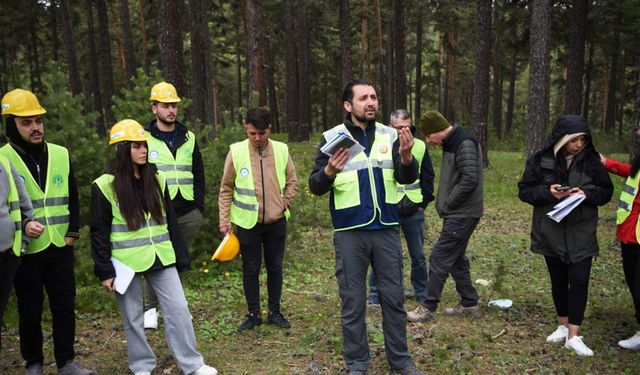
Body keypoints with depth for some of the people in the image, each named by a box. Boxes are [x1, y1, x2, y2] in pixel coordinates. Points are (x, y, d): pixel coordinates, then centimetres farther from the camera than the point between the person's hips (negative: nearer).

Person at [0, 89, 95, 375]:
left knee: (65, 307, 10)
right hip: (26, 251, -3)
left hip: (61, 248, 3)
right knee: (30, 312, 11)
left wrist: (72, 232, 4)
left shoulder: (60, 155, 5)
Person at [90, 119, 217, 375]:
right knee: (133, 318, 9)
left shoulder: (156, 179, 5)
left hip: (160, 258, 3)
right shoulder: (105, 185, -7)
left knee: (178, 309, 3)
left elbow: (169, 221, 10)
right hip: (126, 262, -3)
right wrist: (104, 271, -8)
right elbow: (99, 232, -5)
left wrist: (180, 257, 8)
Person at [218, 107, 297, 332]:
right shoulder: (236, 151, -8)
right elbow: (226, 188, -2)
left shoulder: (281, 150, -4)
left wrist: (284, 204, -1)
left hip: (276, 222, 2)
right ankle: (254, 315, 23)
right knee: (250, 269, 8)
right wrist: (224, 219, -3)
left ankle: (275, 312, 27)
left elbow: (292, 181, 8)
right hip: (248, 223, -1)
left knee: (275, 267, 12)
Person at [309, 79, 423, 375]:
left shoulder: (390, 135, 4)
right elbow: (315, 187, -7)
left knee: (393, 298, 11)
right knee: (353, 301, 8)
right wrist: (329, 171, -29)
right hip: (350, 233, -2)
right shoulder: (332, 137, -4)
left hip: (387, 229, 2)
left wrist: (406, 156, -25)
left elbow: (407, 178, -4)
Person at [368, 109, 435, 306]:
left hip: (414, 212, 3)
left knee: (418, 256, 12)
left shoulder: (420, 147, 3)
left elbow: (428, 177, 11)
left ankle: (422, 294, 27)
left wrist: (424, 203, 5)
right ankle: (375, 294, 18)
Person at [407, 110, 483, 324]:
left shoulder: (465, 144, -18)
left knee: (439, 259, -5)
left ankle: (428, 308, 5)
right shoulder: (450, 144, 12)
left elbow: (470, 179, -25)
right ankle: (469, 304, 27)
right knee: (456, 258, 16)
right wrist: (444, 203, 7)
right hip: (457, 214, 10)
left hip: (462, 215, -10)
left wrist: (448, 202, -16)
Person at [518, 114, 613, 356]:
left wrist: (587, 193, -18)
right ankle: (564, 326, 29)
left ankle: (573, 336, 3)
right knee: (558, 280, 13)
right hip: (551, 232, 1)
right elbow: (525, 191, -2)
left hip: (581, 233, 0)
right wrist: (547, 192, -20)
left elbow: (606, 191, 3)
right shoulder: (540, 160, -7)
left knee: (579, 281, -6)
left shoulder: (591, 160, -3)